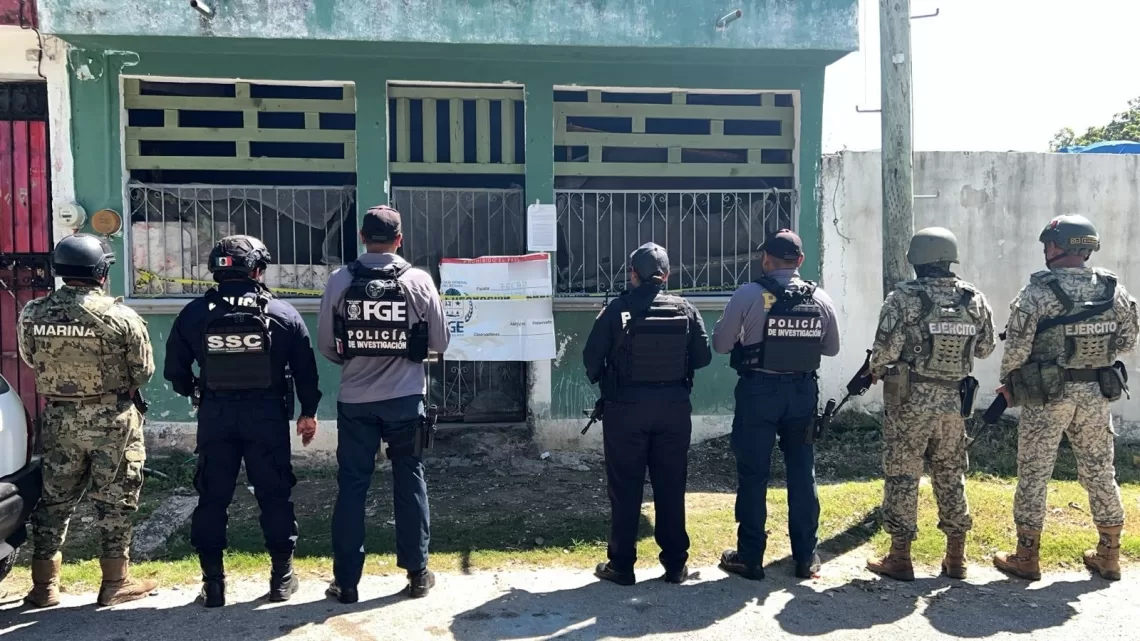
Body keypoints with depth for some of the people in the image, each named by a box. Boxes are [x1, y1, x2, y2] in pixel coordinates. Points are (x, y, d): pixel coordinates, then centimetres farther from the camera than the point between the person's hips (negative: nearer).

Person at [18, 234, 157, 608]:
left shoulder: (32, 314, -3)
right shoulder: (120, 316, -15)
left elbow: (30, 359, 11)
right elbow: (143, 371, -8)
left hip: (58, 418, 4)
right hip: (112, 419, -4)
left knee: (55, 498, 16)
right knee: (114, 500, 7)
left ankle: (44, 585, 23)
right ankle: (116, 582, 15)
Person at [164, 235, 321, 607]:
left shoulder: (194, 315, -1)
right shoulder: (283, 314, -5)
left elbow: (175, 369, 6)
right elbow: (305, 369, -2)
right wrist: (308, 412, 9)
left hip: (215, 416, 1)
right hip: (267, 416, -1)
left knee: (212, 498, 11)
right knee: (274, 495, 10)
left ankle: (213, 583, 16)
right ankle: (282, 577, 18)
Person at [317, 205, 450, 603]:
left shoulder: (339, 281, -5)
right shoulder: (419, 280, -7)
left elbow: (325, 345, 0)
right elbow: (441, 342, -1)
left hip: (355, 400, 1)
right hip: (405, 398, 0)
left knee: (351, 485, 8)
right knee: (410, 481, 11)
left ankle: (346, 581, 14)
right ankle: (417, 573, 18)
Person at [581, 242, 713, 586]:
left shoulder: (616, 309, -9)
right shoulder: (685, 309, -1)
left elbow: (592, 357, -7)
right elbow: (703, 356, 2)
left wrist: (601, 381, 13)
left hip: (626, 407, -2)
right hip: (674, 407, 3)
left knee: (625, 488, 7)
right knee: (671, 487, 11)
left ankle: (621, 565, 13)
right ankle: (675, 563, 18)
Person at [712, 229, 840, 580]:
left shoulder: (749, 295, -11)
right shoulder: (820, 299, 0)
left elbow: (720, 343, -7)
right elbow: (832, 348, 11)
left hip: (758, 391, -3)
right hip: (803, 391, 4)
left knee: (753, 474, 6)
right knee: (802, 472, 13)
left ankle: (750, 558, 13)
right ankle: (805, 557, 22)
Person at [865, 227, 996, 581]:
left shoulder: (904, 297, -13)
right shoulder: (974, 299, 2)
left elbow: (886, 348, -15)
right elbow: (986, 348, 10)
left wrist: (875, 372, 4)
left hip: (910, 399, -4)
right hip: (954, 400, 5)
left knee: (902, 475, 4)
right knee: (951, 474, 16)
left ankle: (899, 556, 9)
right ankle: (956, 556, 23)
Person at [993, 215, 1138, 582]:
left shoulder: (1038, 292, -15)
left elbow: (1016, 347, -15)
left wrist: (1007, 383, 1)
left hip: (1047, 396, -5)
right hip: (1096, 396, 5)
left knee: (1034, 475, 5)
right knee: (1100, 472, 15)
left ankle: (1026, 558, 12)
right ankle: (1109, 556, 26)